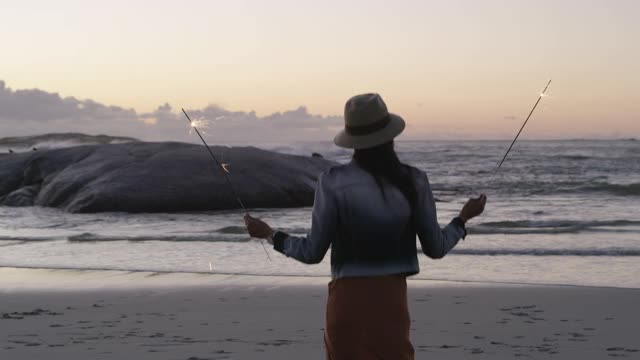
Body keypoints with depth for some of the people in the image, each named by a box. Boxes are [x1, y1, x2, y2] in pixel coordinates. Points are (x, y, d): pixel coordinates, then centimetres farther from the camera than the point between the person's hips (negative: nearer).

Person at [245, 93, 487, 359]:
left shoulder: (333, 182, -9)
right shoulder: (413, 181, -4)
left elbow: (313, 252, -4)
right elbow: (435, 248, 3)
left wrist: (270, 235, 12)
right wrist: (463, 219, 21)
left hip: (347, 298, -2)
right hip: (392, 297, 2)